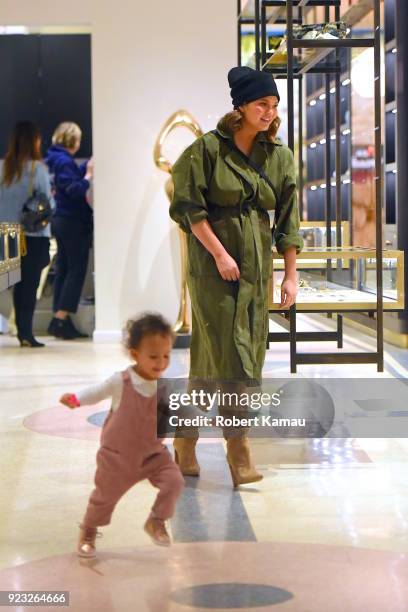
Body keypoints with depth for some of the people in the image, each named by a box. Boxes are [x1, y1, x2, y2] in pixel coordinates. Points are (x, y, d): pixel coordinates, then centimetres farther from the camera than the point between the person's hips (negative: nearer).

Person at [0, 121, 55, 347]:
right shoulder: (37, 168, -10)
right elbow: (47, 204, -7)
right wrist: (51, 199, 13)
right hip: (35, 234, -4)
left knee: (20, 283, 12)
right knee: (31, 283, 2)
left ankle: (22, 331, 16)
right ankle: (26, 333, 1)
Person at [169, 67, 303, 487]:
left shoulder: (278, 155, 6)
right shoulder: (208, 148, -7)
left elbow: (287, 219, 7)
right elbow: (190, 207, -8)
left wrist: (290, 275, 4)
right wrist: (219, 252, -14)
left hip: (256, 264, 5)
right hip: (211, 261, -4)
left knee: (210, 354, 7)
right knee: (228, 352, -8)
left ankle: (186, 440, 19)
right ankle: (238, 454, -4)